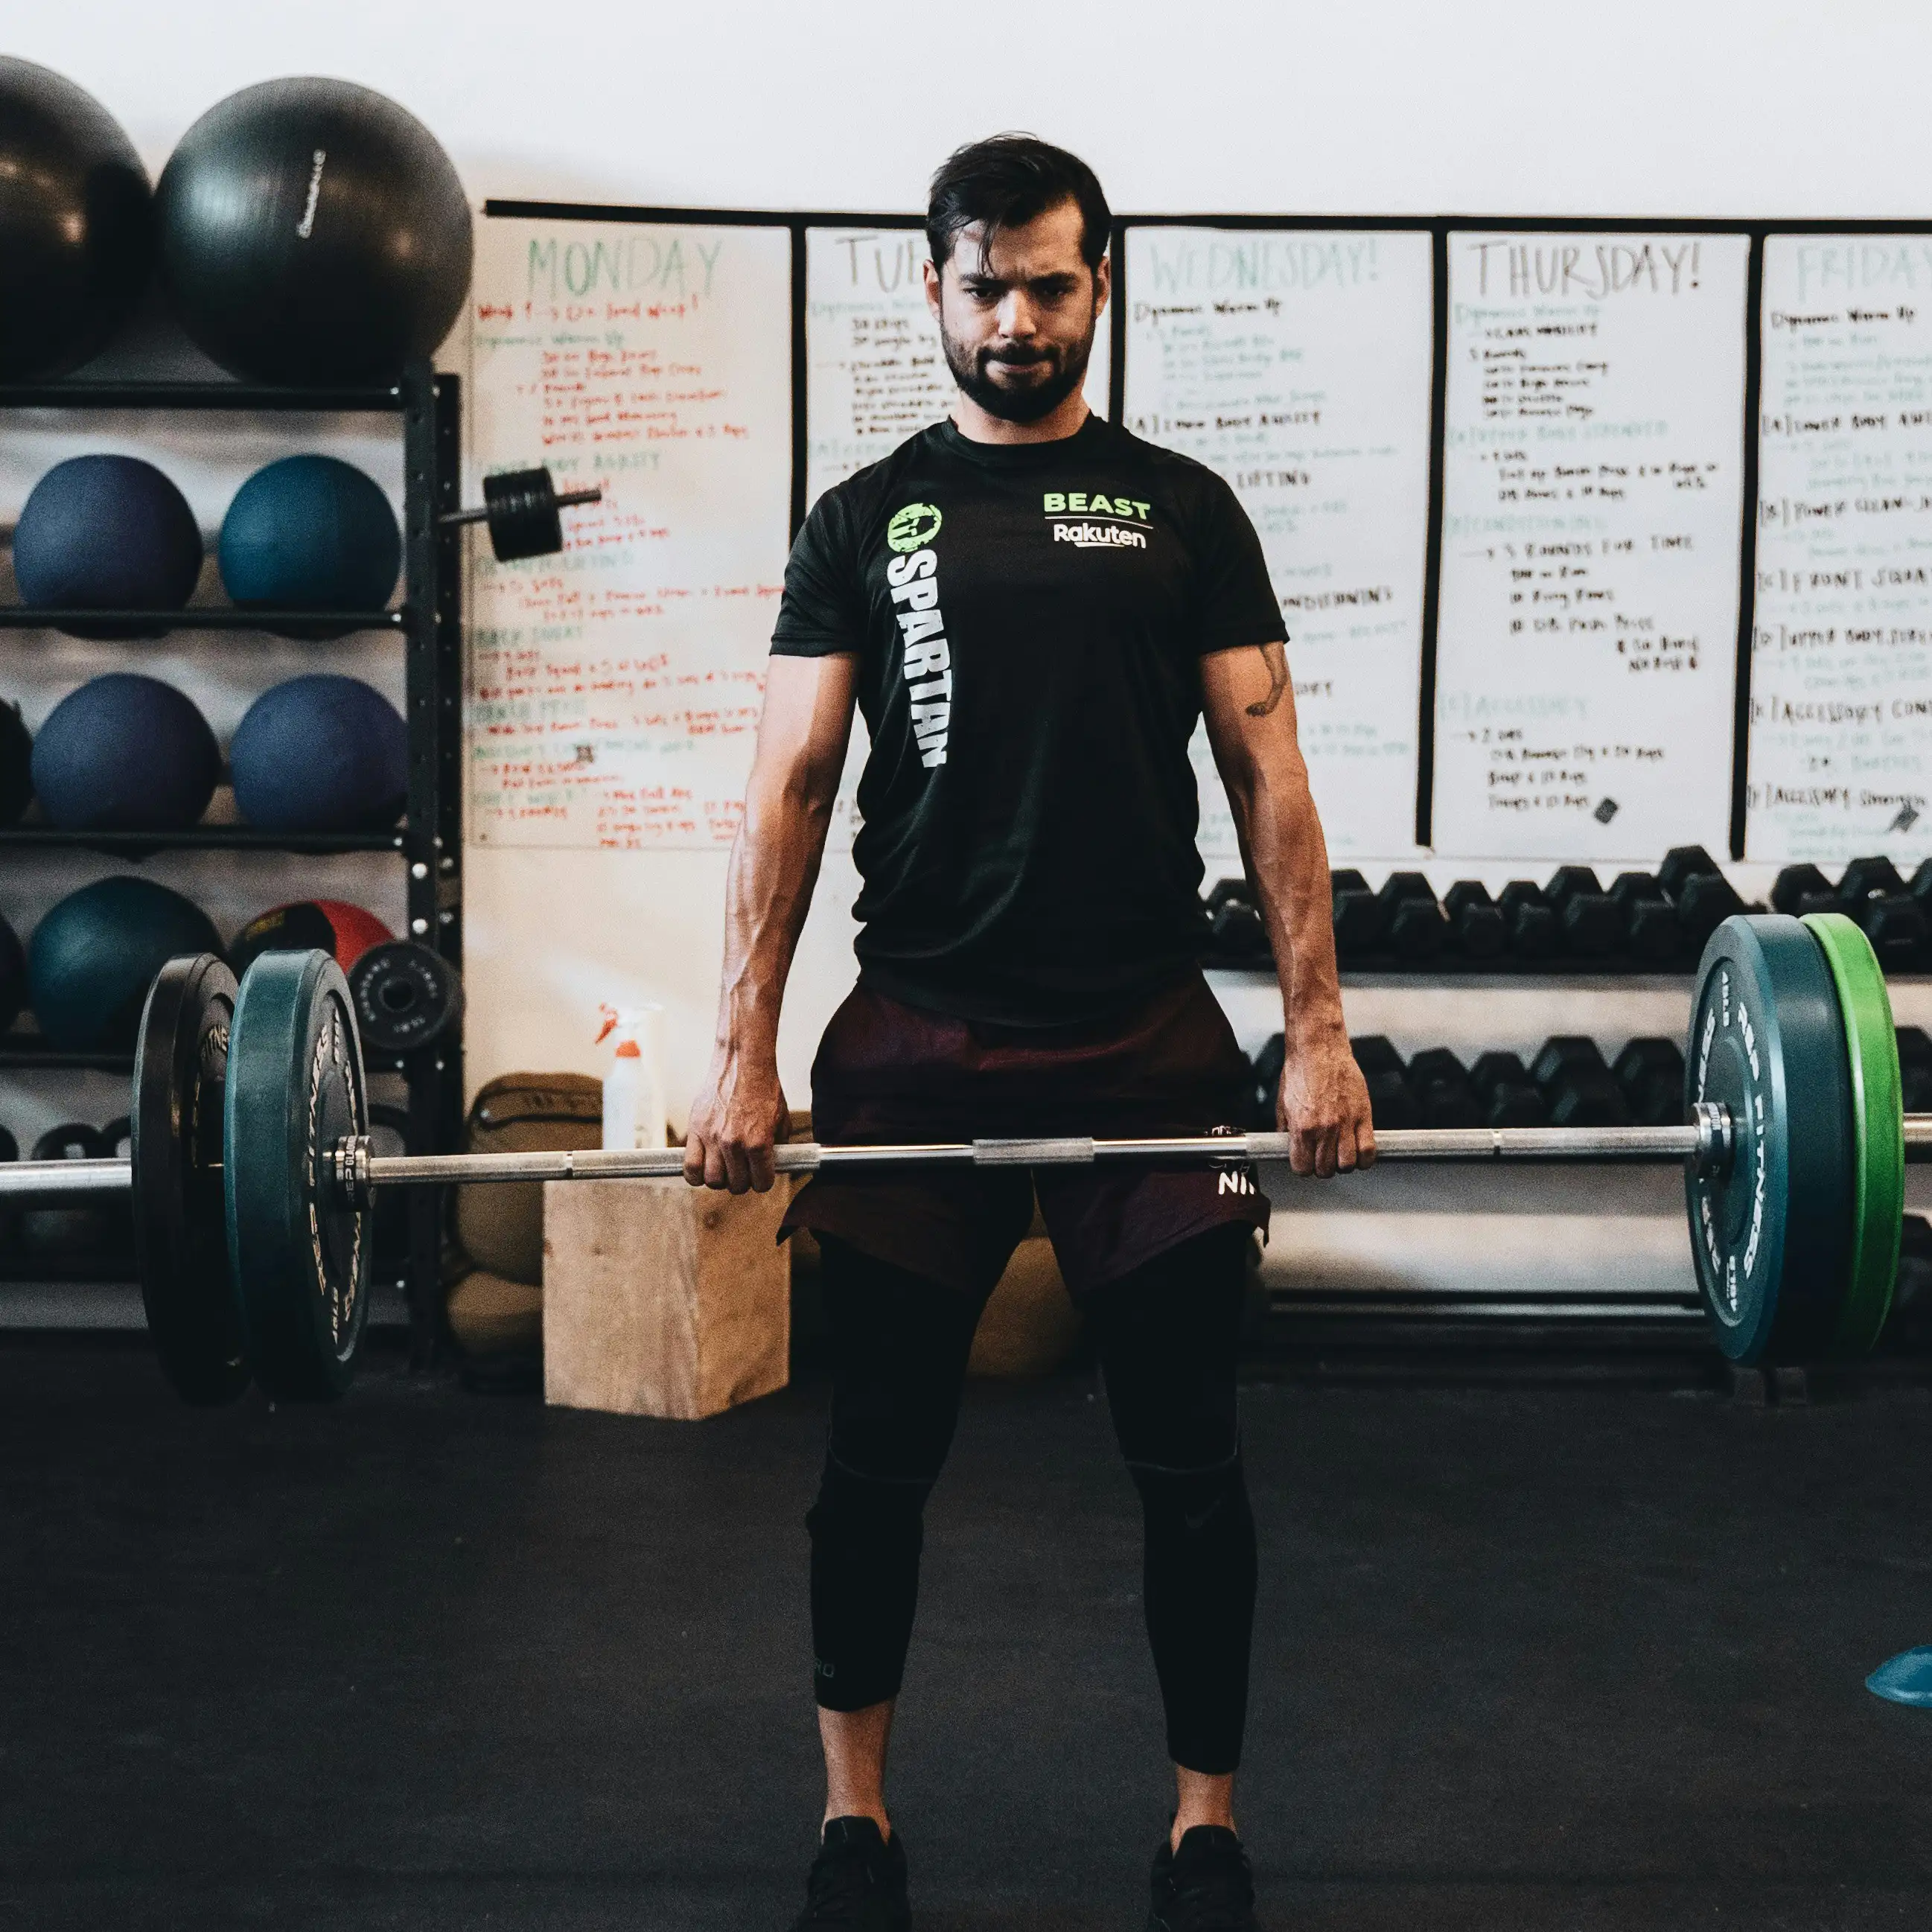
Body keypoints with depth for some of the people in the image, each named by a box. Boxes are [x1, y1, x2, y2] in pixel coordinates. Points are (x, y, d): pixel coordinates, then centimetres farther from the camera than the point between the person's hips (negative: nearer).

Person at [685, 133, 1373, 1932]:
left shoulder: (1182, 508, 7)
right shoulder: (865, 517, 8)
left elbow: (1267, 774, 3)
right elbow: (788, 789, 3)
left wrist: (1319, 1031, -5)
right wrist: (743, 1051, -4)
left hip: (1147, 1039, 0)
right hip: (917, 1041, 0)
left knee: (1189, 1460, 6)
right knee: (878, 1453, 8)